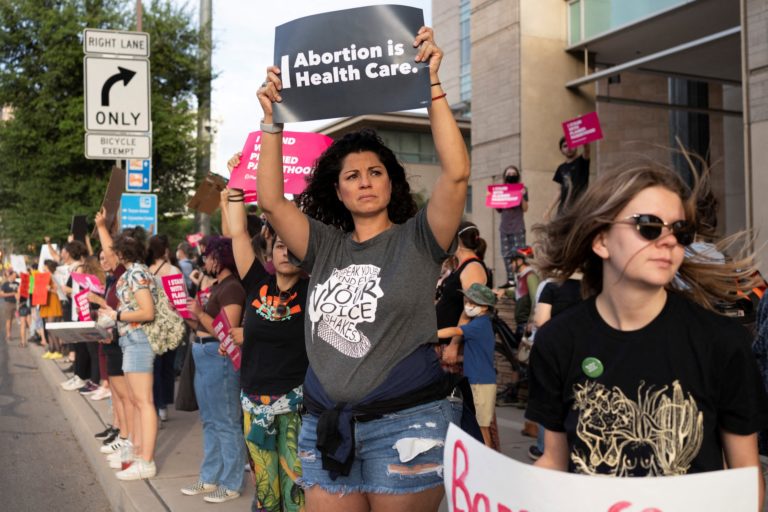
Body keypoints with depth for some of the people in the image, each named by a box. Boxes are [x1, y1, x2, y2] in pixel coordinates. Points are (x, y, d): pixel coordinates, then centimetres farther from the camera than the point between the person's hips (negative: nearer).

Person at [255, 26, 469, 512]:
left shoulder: (417, 239, 0)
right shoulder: (326, 247, 9)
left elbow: (457, 172, -13)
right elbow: (271, 200, 2)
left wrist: (432, 85, -14)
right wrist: (273, 123, -5)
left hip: (405, 422, -4)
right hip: (325, 425, 4)